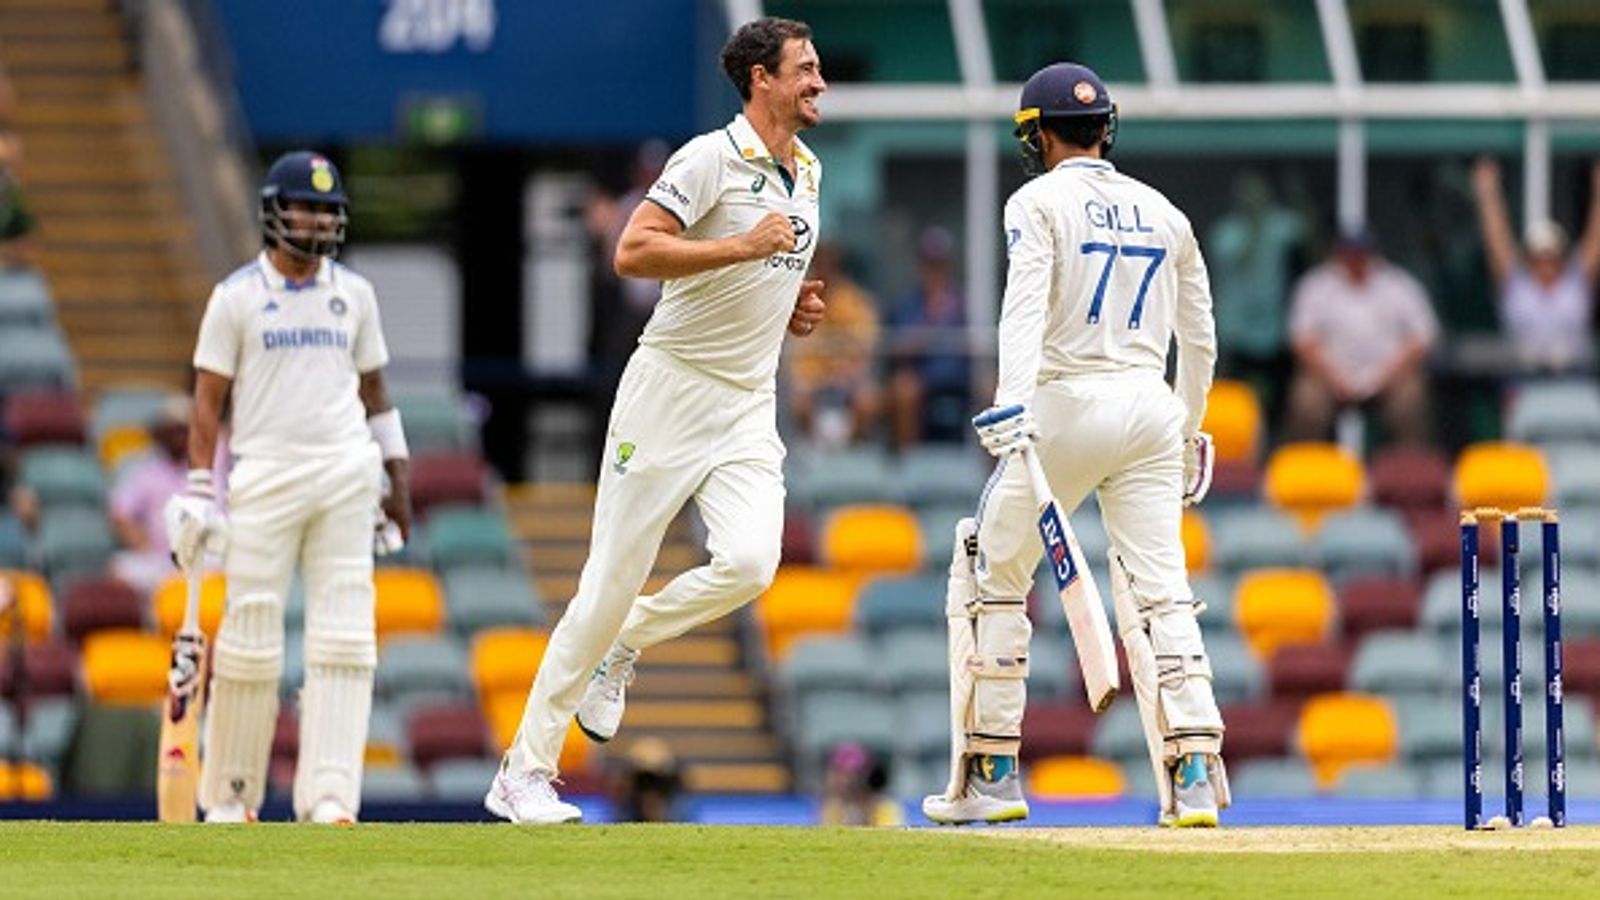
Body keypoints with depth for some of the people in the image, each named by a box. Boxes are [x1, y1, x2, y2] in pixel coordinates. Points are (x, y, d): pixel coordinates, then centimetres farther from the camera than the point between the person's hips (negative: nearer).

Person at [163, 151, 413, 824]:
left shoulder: (354, 294, 10)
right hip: (264, 477, -3)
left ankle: (328, 796, -7)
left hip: (346, 477, 3)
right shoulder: (237, 297, 0)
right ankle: (228, 795, 11)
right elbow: (208, 398, -1)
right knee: (251, 635, -2)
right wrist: (199, 491, -7)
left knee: (343, 638, -5)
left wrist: (397, 479, 14)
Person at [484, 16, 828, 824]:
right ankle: (524, 771, 3)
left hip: (748, 408, 6)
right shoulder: (712, 159, -11)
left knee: (749, 561, -19)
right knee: (611, 581, -5)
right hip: (671, 393, -6)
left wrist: (794, 308, 10)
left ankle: (627, 643, 10)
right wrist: (742, 247, -25)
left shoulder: (806, 173, 14)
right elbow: (634, 252, -21)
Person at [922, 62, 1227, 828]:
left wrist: (1014, 403, -29)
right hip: (1153, 408, 5)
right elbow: (1200, 339, 18)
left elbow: (1026, 306, -18)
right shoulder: (1163, 213, 15)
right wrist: (1187, 432, 31)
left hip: (1069, 401, -4)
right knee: (1159, 592, 1)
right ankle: (1194, 773, -15)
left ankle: (990, 774, 8)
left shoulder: (1039, 203, -2)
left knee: (990, 577, 10)